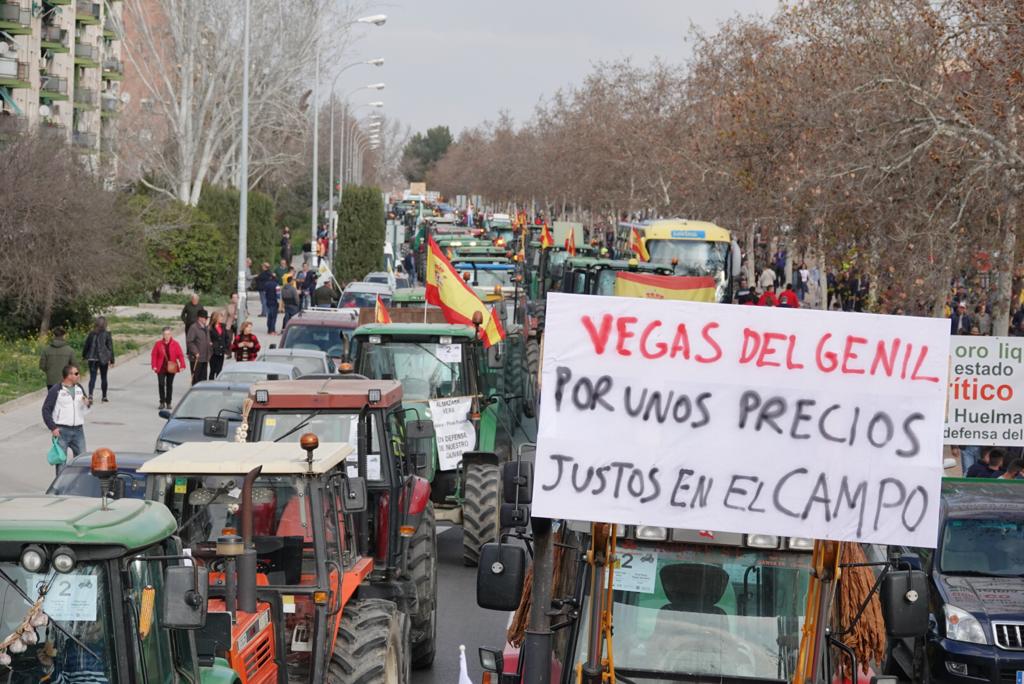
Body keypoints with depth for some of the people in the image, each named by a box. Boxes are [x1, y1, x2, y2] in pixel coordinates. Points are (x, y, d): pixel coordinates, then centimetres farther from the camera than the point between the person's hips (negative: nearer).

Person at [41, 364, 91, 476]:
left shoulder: (79, 389, 10)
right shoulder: (56, 390, -8)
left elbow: (84, 409, 20)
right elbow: (46, 409, -6)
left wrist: (88, 403, -4)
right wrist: (53, 428, -13)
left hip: (78, 430, 5)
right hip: (62, 431, -5)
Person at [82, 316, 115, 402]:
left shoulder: (91, 333, 1)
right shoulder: (107, 334, -5)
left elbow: (86, 345, 8)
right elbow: (110, 347, -5)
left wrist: (84, 356, 20)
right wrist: (112, 360, 0)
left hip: (92, 359, 1)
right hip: (103, 359, -1)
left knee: (92, 377, -2)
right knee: (103, 378, 11)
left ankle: (90, 394, -22)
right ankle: (104, 396, 18)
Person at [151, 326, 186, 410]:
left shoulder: (175, 344, -1)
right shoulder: (158, 344, 0)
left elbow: (180, 355, -3)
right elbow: (154, 355, 0)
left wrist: (182, 366, -11)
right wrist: (154, 366, -8)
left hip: (171, 368, 0)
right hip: (161, 368, 0)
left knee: (169, 385, 6)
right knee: (161, 384, -7)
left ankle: (168, 403, 14)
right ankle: (162, 402, 5)